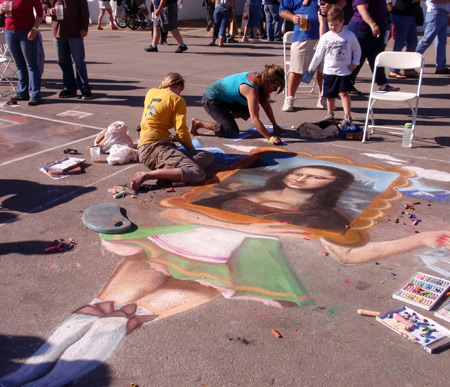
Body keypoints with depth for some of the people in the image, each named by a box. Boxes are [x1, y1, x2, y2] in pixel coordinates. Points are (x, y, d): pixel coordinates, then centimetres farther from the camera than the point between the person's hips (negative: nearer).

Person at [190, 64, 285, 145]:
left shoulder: (258, 77, -4)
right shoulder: (252, 89, -31)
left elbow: (266, 105, 5)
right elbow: (255, 120, -36)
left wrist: (275, 126, 4)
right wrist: (271, 138, -37)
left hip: (224, 99, 10)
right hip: (211, 100, -10)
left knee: (251, 110, 9)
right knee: (232, 132, -15)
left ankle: (221, 119, 17)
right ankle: (198, 123, -4)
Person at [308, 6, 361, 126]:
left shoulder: (349, 35, -3)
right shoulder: (325, 37, 1)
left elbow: (357, 50, 8)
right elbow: (318, 54, 9)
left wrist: (354, 63, -1)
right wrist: (311, 67, 12)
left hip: (344, 70, -2)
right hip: (329, 71, 3)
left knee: (344, 93, -13)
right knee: (330, 95, 11)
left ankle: (348, 116, -11)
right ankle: (330, 113, 31)